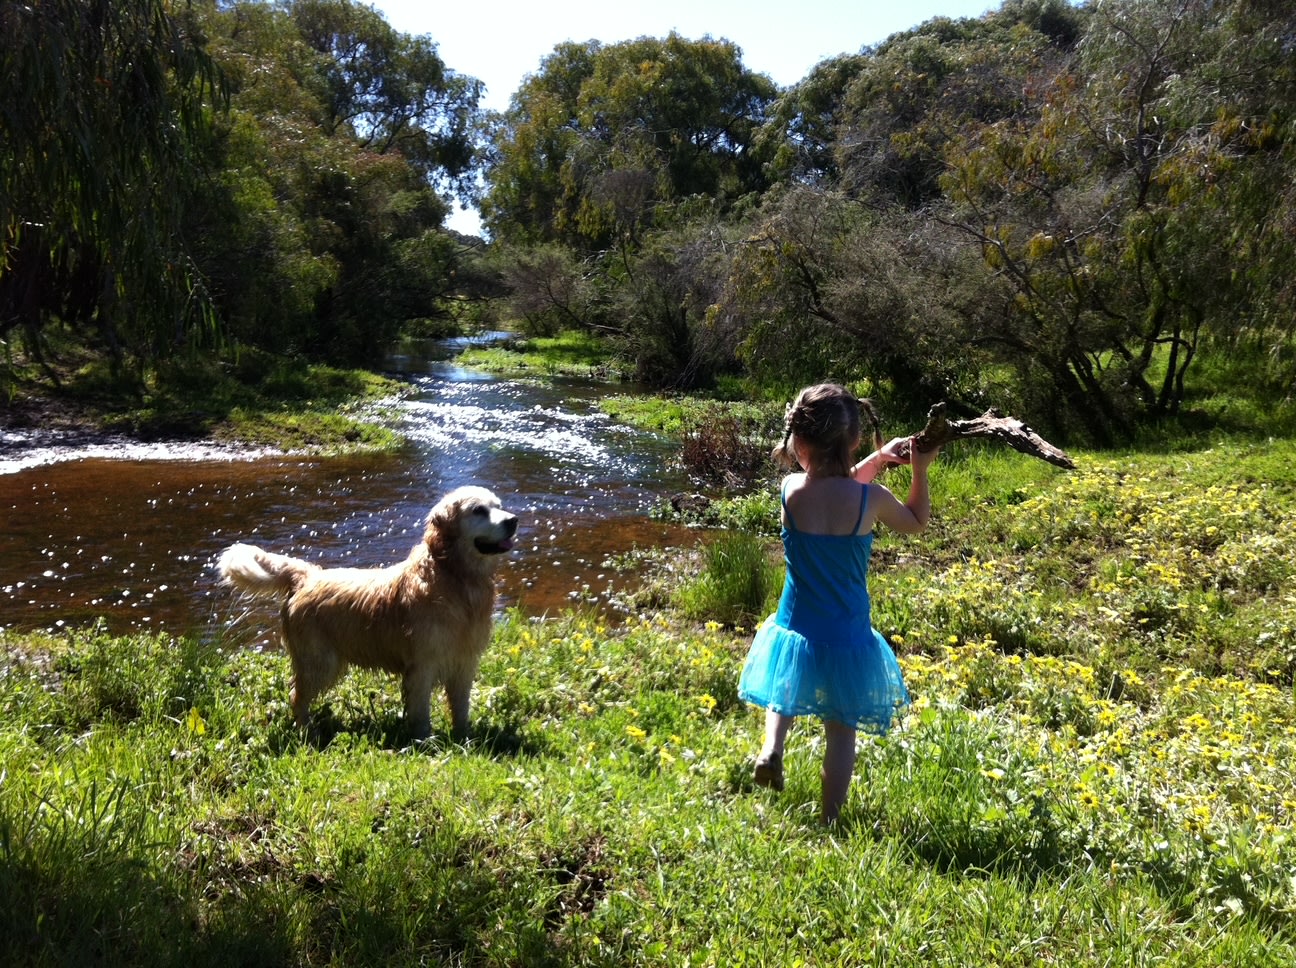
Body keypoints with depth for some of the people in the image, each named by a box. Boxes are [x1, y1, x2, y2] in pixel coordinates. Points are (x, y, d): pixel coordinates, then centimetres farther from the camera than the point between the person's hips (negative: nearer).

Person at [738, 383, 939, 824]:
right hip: (847, 640, -1)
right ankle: (830, 820, 24)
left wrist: (878, 459, 9)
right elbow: (916, 523, 7)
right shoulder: (871, 499, -16)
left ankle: (772, 747, 10)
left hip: (795, 634, 1)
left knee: (786, 696, 33)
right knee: (841, 732, 16)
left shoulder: (791, 490, -13)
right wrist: (920, 470, 9)